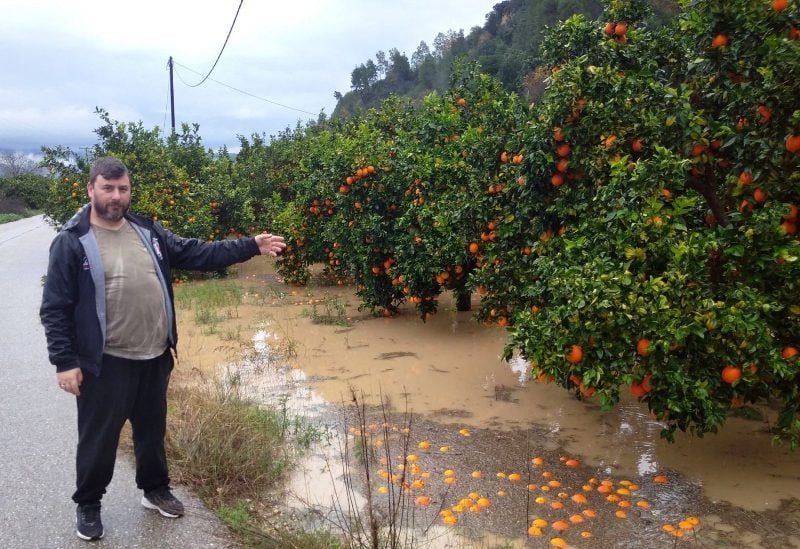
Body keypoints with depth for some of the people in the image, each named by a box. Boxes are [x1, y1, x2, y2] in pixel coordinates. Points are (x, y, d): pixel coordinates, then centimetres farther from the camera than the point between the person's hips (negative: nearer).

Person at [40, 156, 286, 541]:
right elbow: (55, 309, -8)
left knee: (152, 430, 20)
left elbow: (198, 254, 7)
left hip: (155, 357, 5)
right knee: (98, 438, 10)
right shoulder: (71, 242, -9)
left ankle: (155, 489, 40)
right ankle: (88, 504, 33)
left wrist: (250, 247, 1)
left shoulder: (148, 231, 6)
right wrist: (64, 361, -13)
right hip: (106, 363, -5)